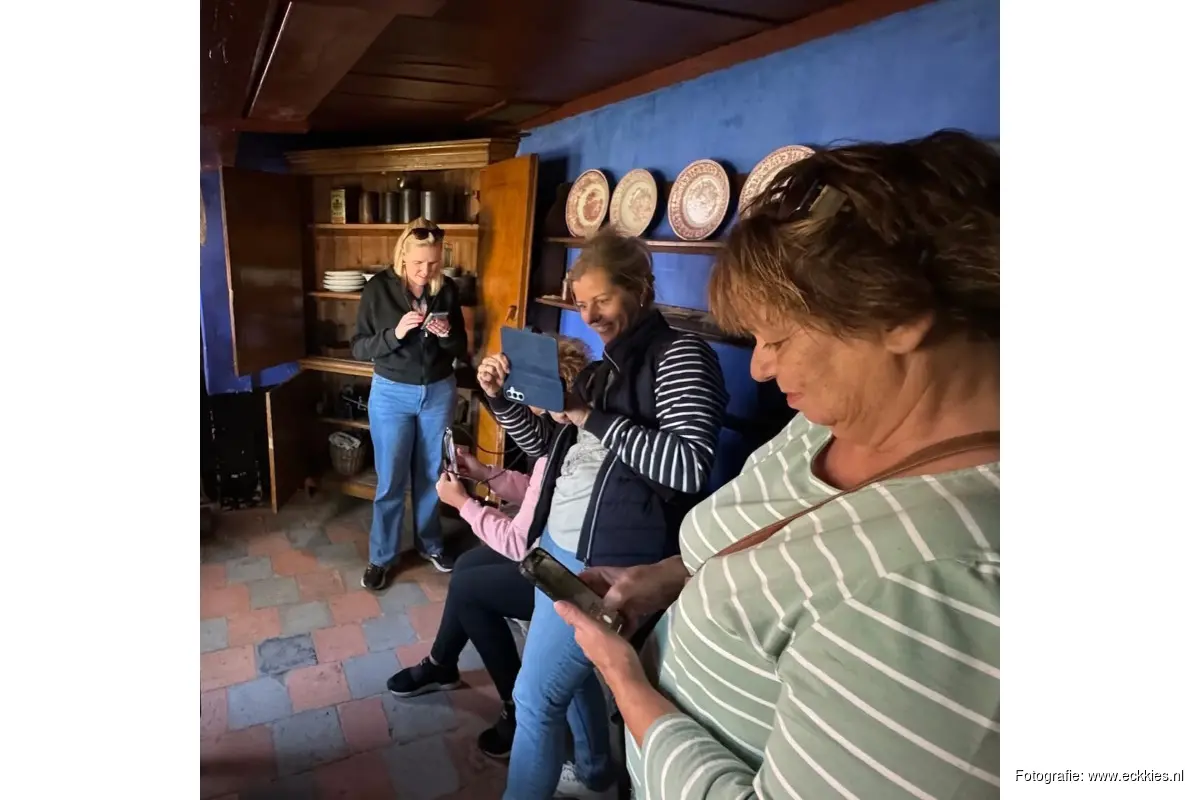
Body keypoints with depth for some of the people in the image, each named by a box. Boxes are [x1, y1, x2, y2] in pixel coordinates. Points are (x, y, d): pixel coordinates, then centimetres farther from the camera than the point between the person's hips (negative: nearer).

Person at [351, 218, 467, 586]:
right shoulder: (379, 288, -9)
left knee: (431, 475, 14)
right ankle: (381, 557, 23)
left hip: (439, 393, 2)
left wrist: (447, 335, -19)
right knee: (391, 480, 5)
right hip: (391, 394, -2)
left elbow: (461, 349, 4)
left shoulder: (447, 290, -3)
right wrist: (395, 333, -25)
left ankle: (430, 543, 34)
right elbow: (358, 348, -8)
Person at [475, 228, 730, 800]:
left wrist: (594, 419, -21)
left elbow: (690, 466, -26)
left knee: (536, 695, -1)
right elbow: (551, 448, 17)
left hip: (610, 562, -9)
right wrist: (502, 398, 2)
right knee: (574, 672, 24)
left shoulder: (679, 355, -12)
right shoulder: (604, 367, 13)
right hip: (560, 546, 9)